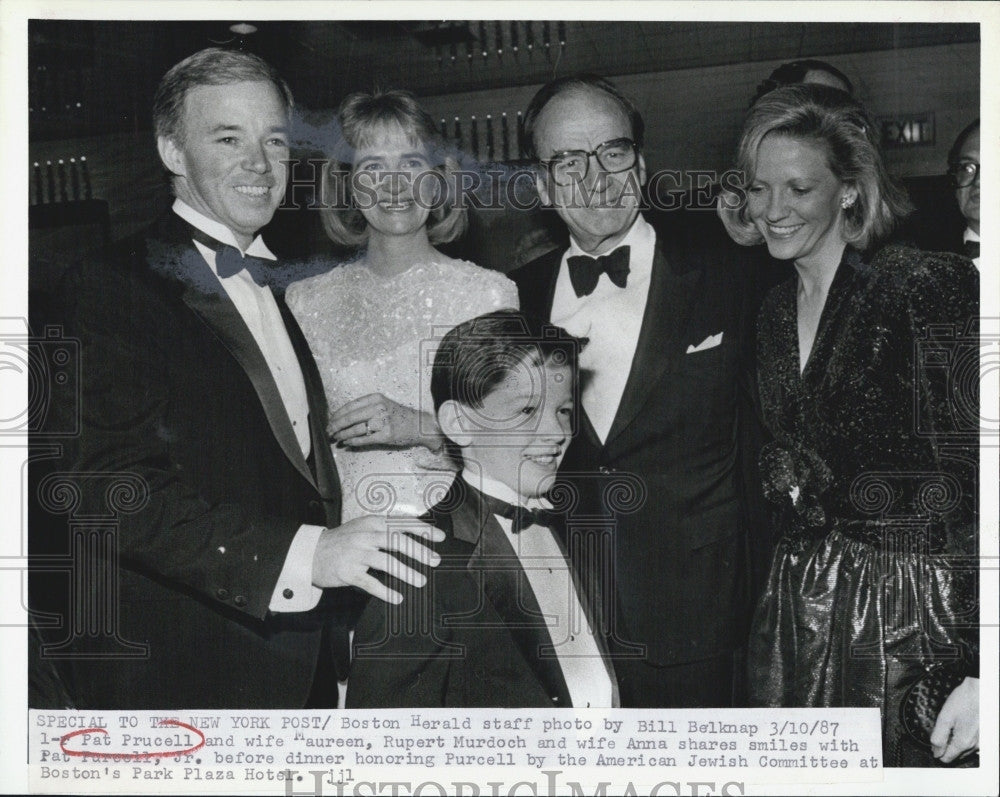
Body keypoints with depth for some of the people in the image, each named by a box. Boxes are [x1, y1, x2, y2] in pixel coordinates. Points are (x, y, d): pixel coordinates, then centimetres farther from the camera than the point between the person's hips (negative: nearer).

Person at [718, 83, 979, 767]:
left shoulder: (931, 288, -13)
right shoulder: (776, 313, 10)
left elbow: (975, 474, -18)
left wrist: (981, 672, -22)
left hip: (911, 624, -6)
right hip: (800, 612, 6)